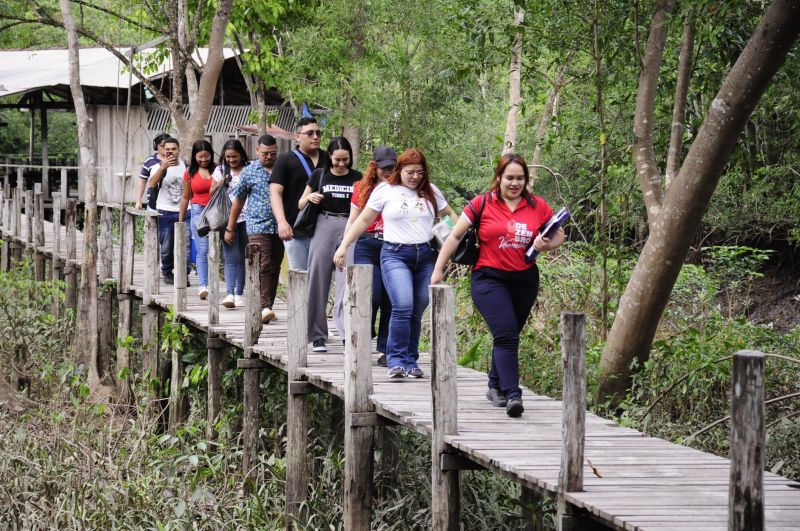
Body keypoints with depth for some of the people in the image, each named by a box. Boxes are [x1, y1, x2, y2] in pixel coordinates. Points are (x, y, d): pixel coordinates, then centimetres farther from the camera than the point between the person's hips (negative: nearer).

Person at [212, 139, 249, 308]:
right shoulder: (220, 170, 8)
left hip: (246, 218, 1)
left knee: (243, 258, 6)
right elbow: (212, 193, 11)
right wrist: (220, 183, -8)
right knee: (231, 257, -11)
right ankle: (230, 293, -19)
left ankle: (239, 293, 14)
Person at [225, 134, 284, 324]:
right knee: (263, 267, -14)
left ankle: (267, 307, 15)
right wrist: (230, 228, 11)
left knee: (274, 269, 6)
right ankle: (264, 307, -20)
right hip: (258, 226, -3)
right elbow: (238, 200, 10)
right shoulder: (250, 171, 4)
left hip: (279, 228, 3)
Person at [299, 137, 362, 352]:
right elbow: (300, 204, 14)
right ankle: (317, 336, 7)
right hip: (324, 227, 0)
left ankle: (349, 333, -15)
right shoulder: (319, 175, 9)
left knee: (347, 282, -11)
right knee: (319, 282, 1)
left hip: (350, 229, 0)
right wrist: (310, 197, -7)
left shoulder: (357, 179, 10)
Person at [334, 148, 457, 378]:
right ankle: (396, 361, -14)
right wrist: (343, 246, 2)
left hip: (426, 255, 4)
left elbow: (450, 215, 22)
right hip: (396, 254, -4)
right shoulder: (385, 190, 3)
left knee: (417, 312, 3)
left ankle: (410, 361, 12)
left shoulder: (430, 191, 12)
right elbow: (364, 220, 6)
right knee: (403, 306, -20)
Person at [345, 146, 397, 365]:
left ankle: (384, 351, 9)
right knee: (371, 297, -13)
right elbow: (352, 221, 13)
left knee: (390, 303, 0)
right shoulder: (362, 188, 12)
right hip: (367, 247, -1)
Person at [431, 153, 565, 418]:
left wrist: (546, 245, -8)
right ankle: (512, 395, -23)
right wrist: (438, 270, 0)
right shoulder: (482, 204, -3)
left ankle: (496, 386, 34)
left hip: (525, 281, 4)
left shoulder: (538, 207, 4)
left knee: (508, 335, 14)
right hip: (489, 279, -4)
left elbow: (559, 235, 15)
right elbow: (455, 236, 1)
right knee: (506, 334, -17)